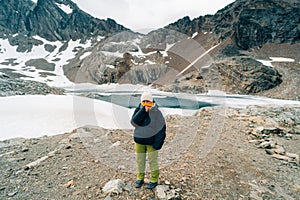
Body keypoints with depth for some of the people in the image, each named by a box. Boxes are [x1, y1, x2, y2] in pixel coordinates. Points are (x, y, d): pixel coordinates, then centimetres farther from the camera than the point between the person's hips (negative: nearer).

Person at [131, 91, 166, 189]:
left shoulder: (156, 112, -14)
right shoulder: (139, 110, -4)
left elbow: (161, 128, -12)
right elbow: (134, 122, -19)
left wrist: (158, 142, -16)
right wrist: (143, 111, -28)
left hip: (151, 141, -3)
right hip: (139, 140, 4)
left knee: (153, 161, 9)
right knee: (140, 160, 15)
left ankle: (154, 180, 27)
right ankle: (140, 178, 34)